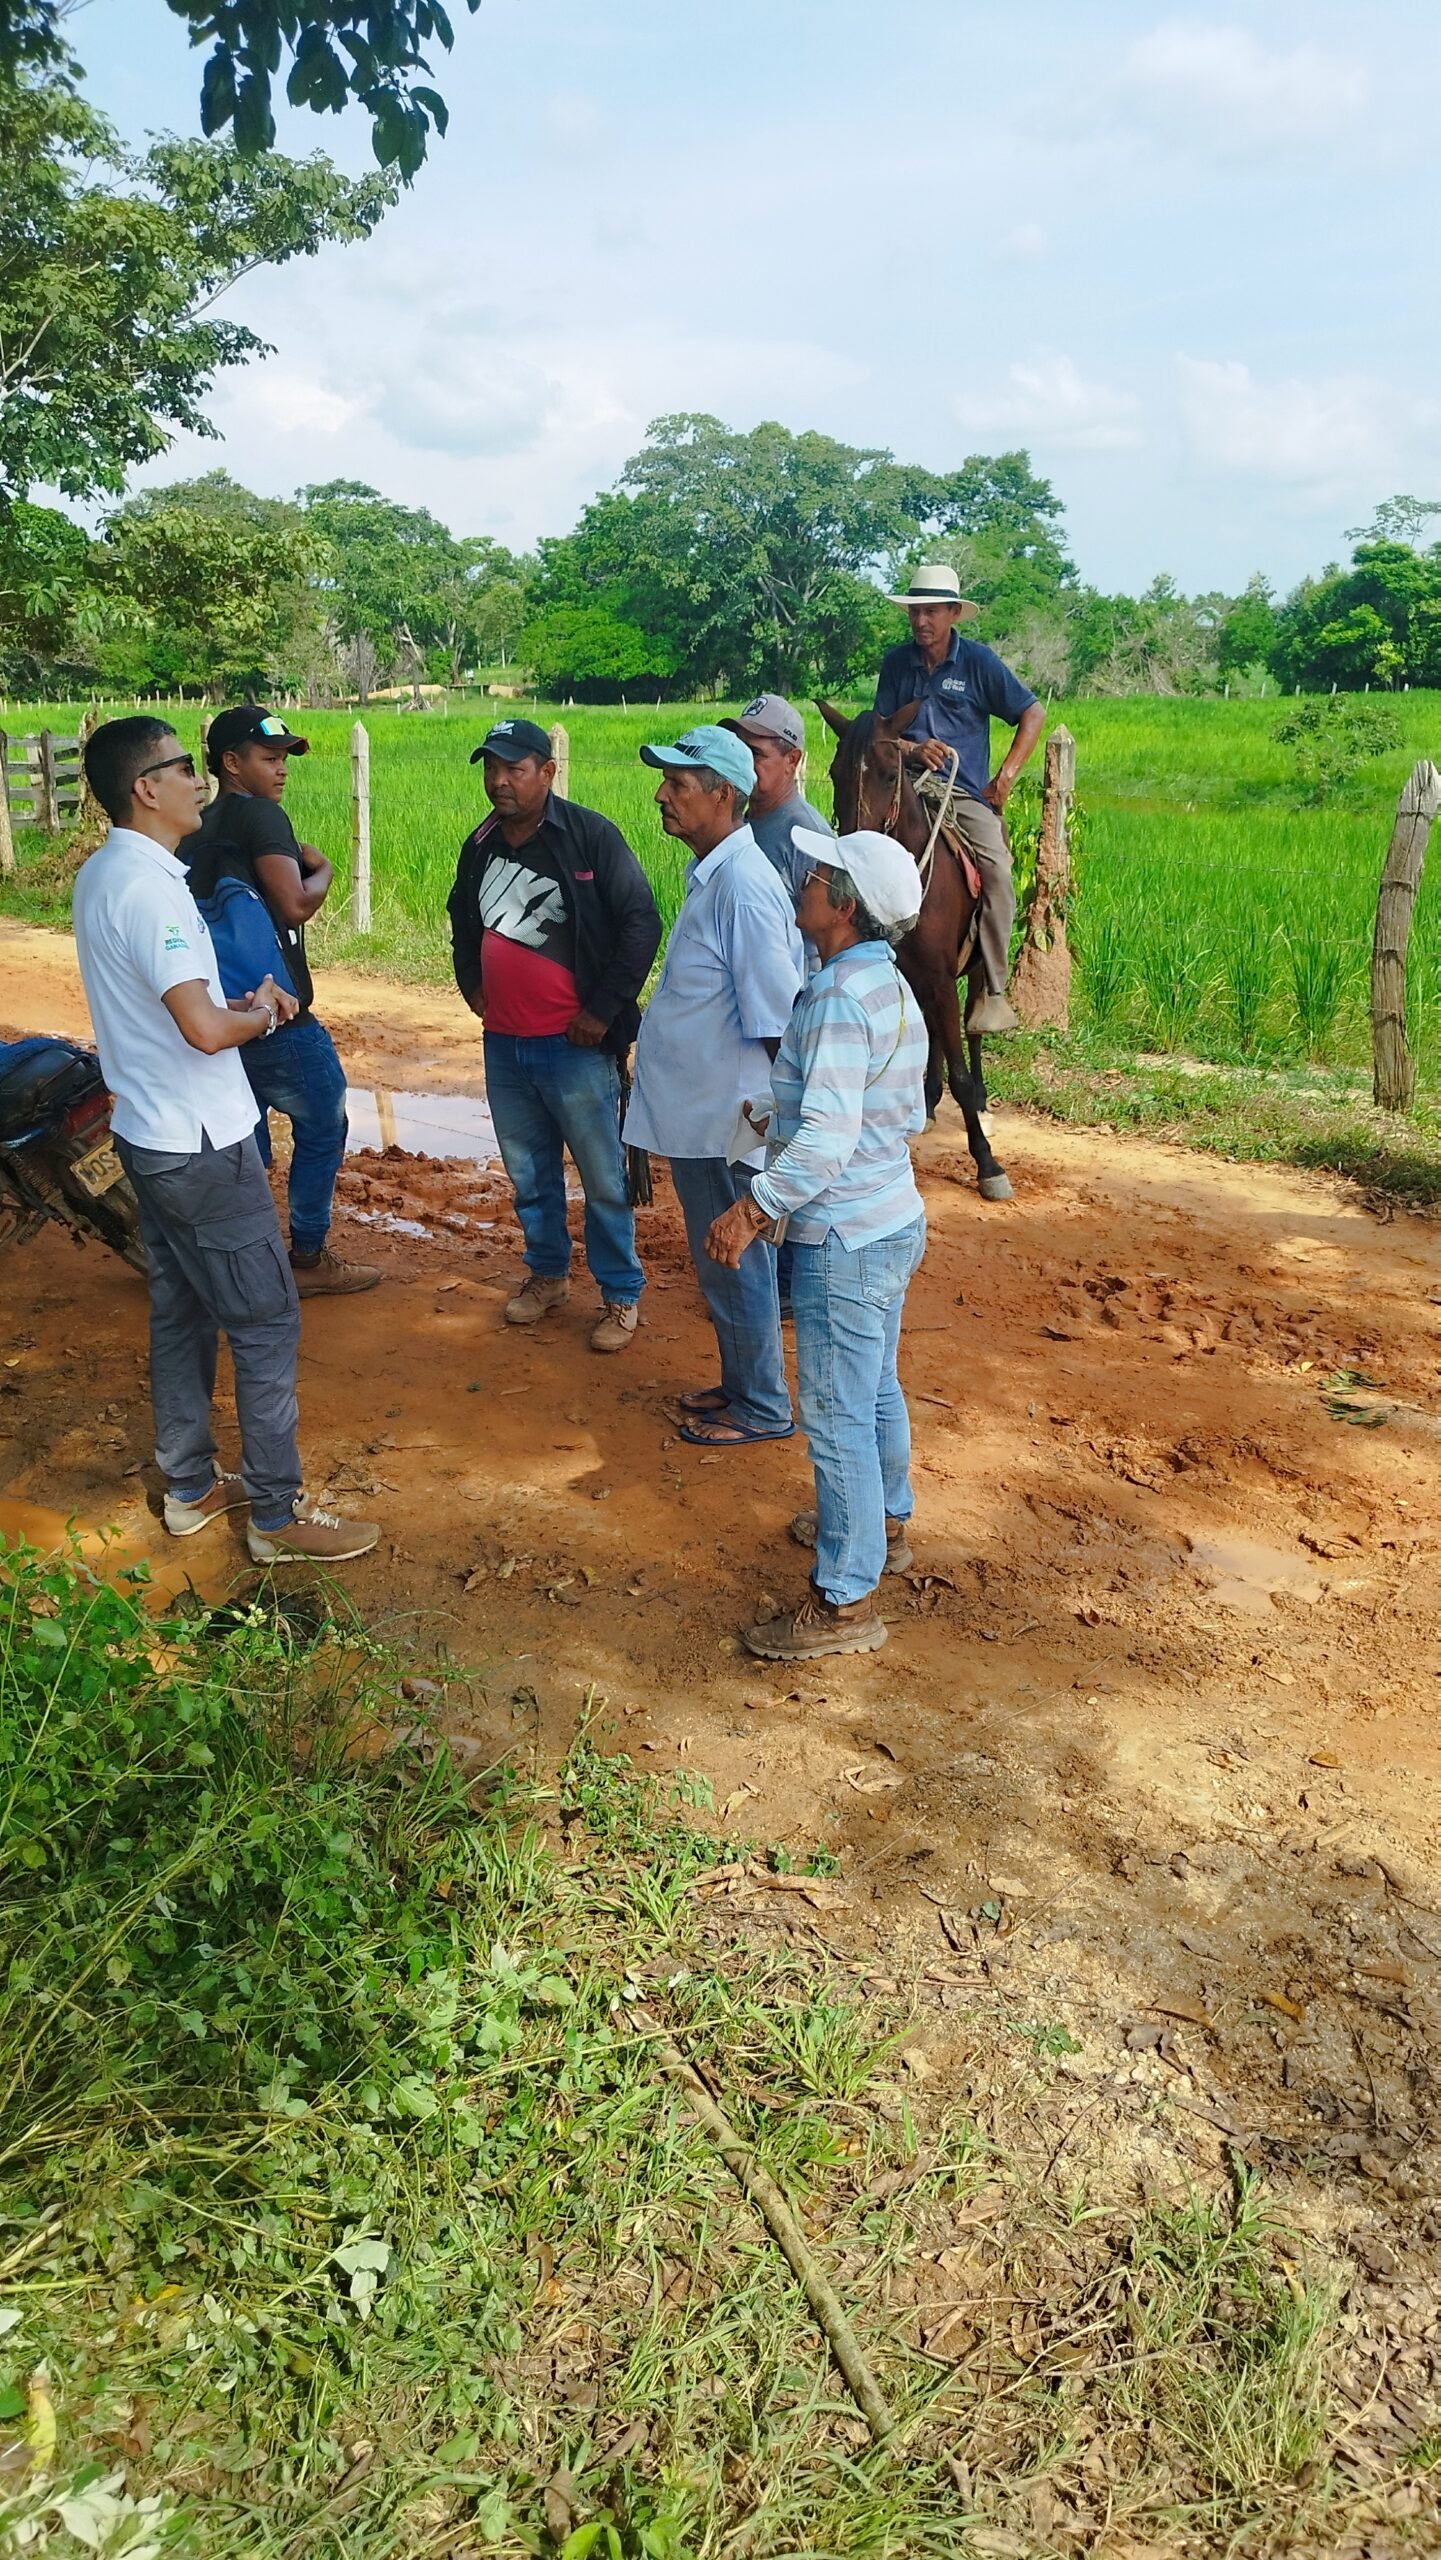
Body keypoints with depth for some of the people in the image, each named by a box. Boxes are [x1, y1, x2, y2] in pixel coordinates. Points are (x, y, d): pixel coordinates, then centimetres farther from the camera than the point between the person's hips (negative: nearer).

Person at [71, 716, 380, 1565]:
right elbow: (205, 1031, -30)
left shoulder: (102, 873, 9)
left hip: (150, 1136, 10)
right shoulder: (148, 885, -22)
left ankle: (191, 1487, 30)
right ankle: (279, 1516, 9)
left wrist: (236, 1002, 6)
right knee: (267, 1322, 0)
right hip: (201, 1145, -10)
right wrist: (262, 1014, -10)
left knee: (181, 1312, 17)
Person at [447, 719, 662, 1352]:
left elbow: (641, 923, -12)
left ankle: (621, 1295, 15)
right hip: (503, 1045, 6)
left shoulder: (589, 835, -11)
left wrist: (604, 1009, -13)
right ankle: (546, 1274, 35)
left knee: (603, 1179, 2)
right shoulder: (481, 846, 9)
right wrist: (470, 984, 16)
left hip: (575, 1045, -6)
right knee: (528, 1174, 17)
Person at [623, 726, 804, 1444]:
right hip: (697, 1112, 10)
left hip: (724, 1121, -10)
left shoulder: (741, 885, -22)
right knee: (721, 1262, 21)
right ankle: (741, 1382, 37)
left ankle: (762, 1408, 22)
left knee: (735, 1267, 5)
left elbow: (777, 1022, -23)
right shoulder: (712, 874, 8)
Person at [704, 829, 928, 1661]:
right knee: (877, 1389, 25)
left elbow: (826, 1137, -30)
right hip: (895, 1220, 10)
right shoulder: (893, 987, 8)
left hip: (846, 1239, -10)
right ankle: (883, 1524, 45)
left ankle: (846, 1601, 10)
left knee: (837, 1414, -1)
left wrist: (754, 1209, -23)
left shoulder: (840, 998, -23)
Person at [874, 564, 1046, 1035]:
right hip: (906, 784, 2)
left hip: (967, 791, -2)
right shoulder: (896, 663, 10)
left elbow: (1032, 714, 7)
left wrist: (1006, 774, -3)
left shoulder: (978, 660, 3)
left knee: (997, 870, -26)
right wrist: (913, 748, -13)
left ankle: (992, 992, -22)